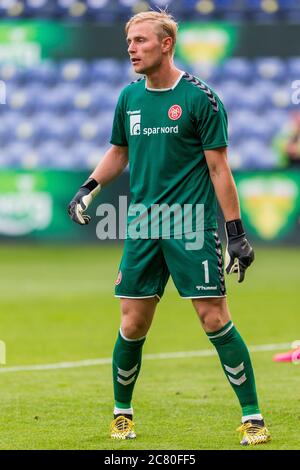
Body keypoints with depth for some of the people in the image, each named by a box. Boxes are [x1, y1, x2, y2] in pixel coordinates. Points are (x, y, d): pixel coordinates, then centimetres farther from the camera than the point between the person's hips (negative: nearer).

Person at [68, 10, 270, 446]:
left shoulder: (199, 97, -7)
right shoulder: (130, 97, 9)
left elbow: (218, 168, -7)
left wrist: (236, 233, -9)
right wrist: (89, 188, 8)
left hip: (192, 226, -5)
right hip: (142, 226, 5)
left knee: (215, 319, -8)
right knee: (133, 325, 5)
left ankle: (253, 417, -1)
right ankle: (122, 413, 24)